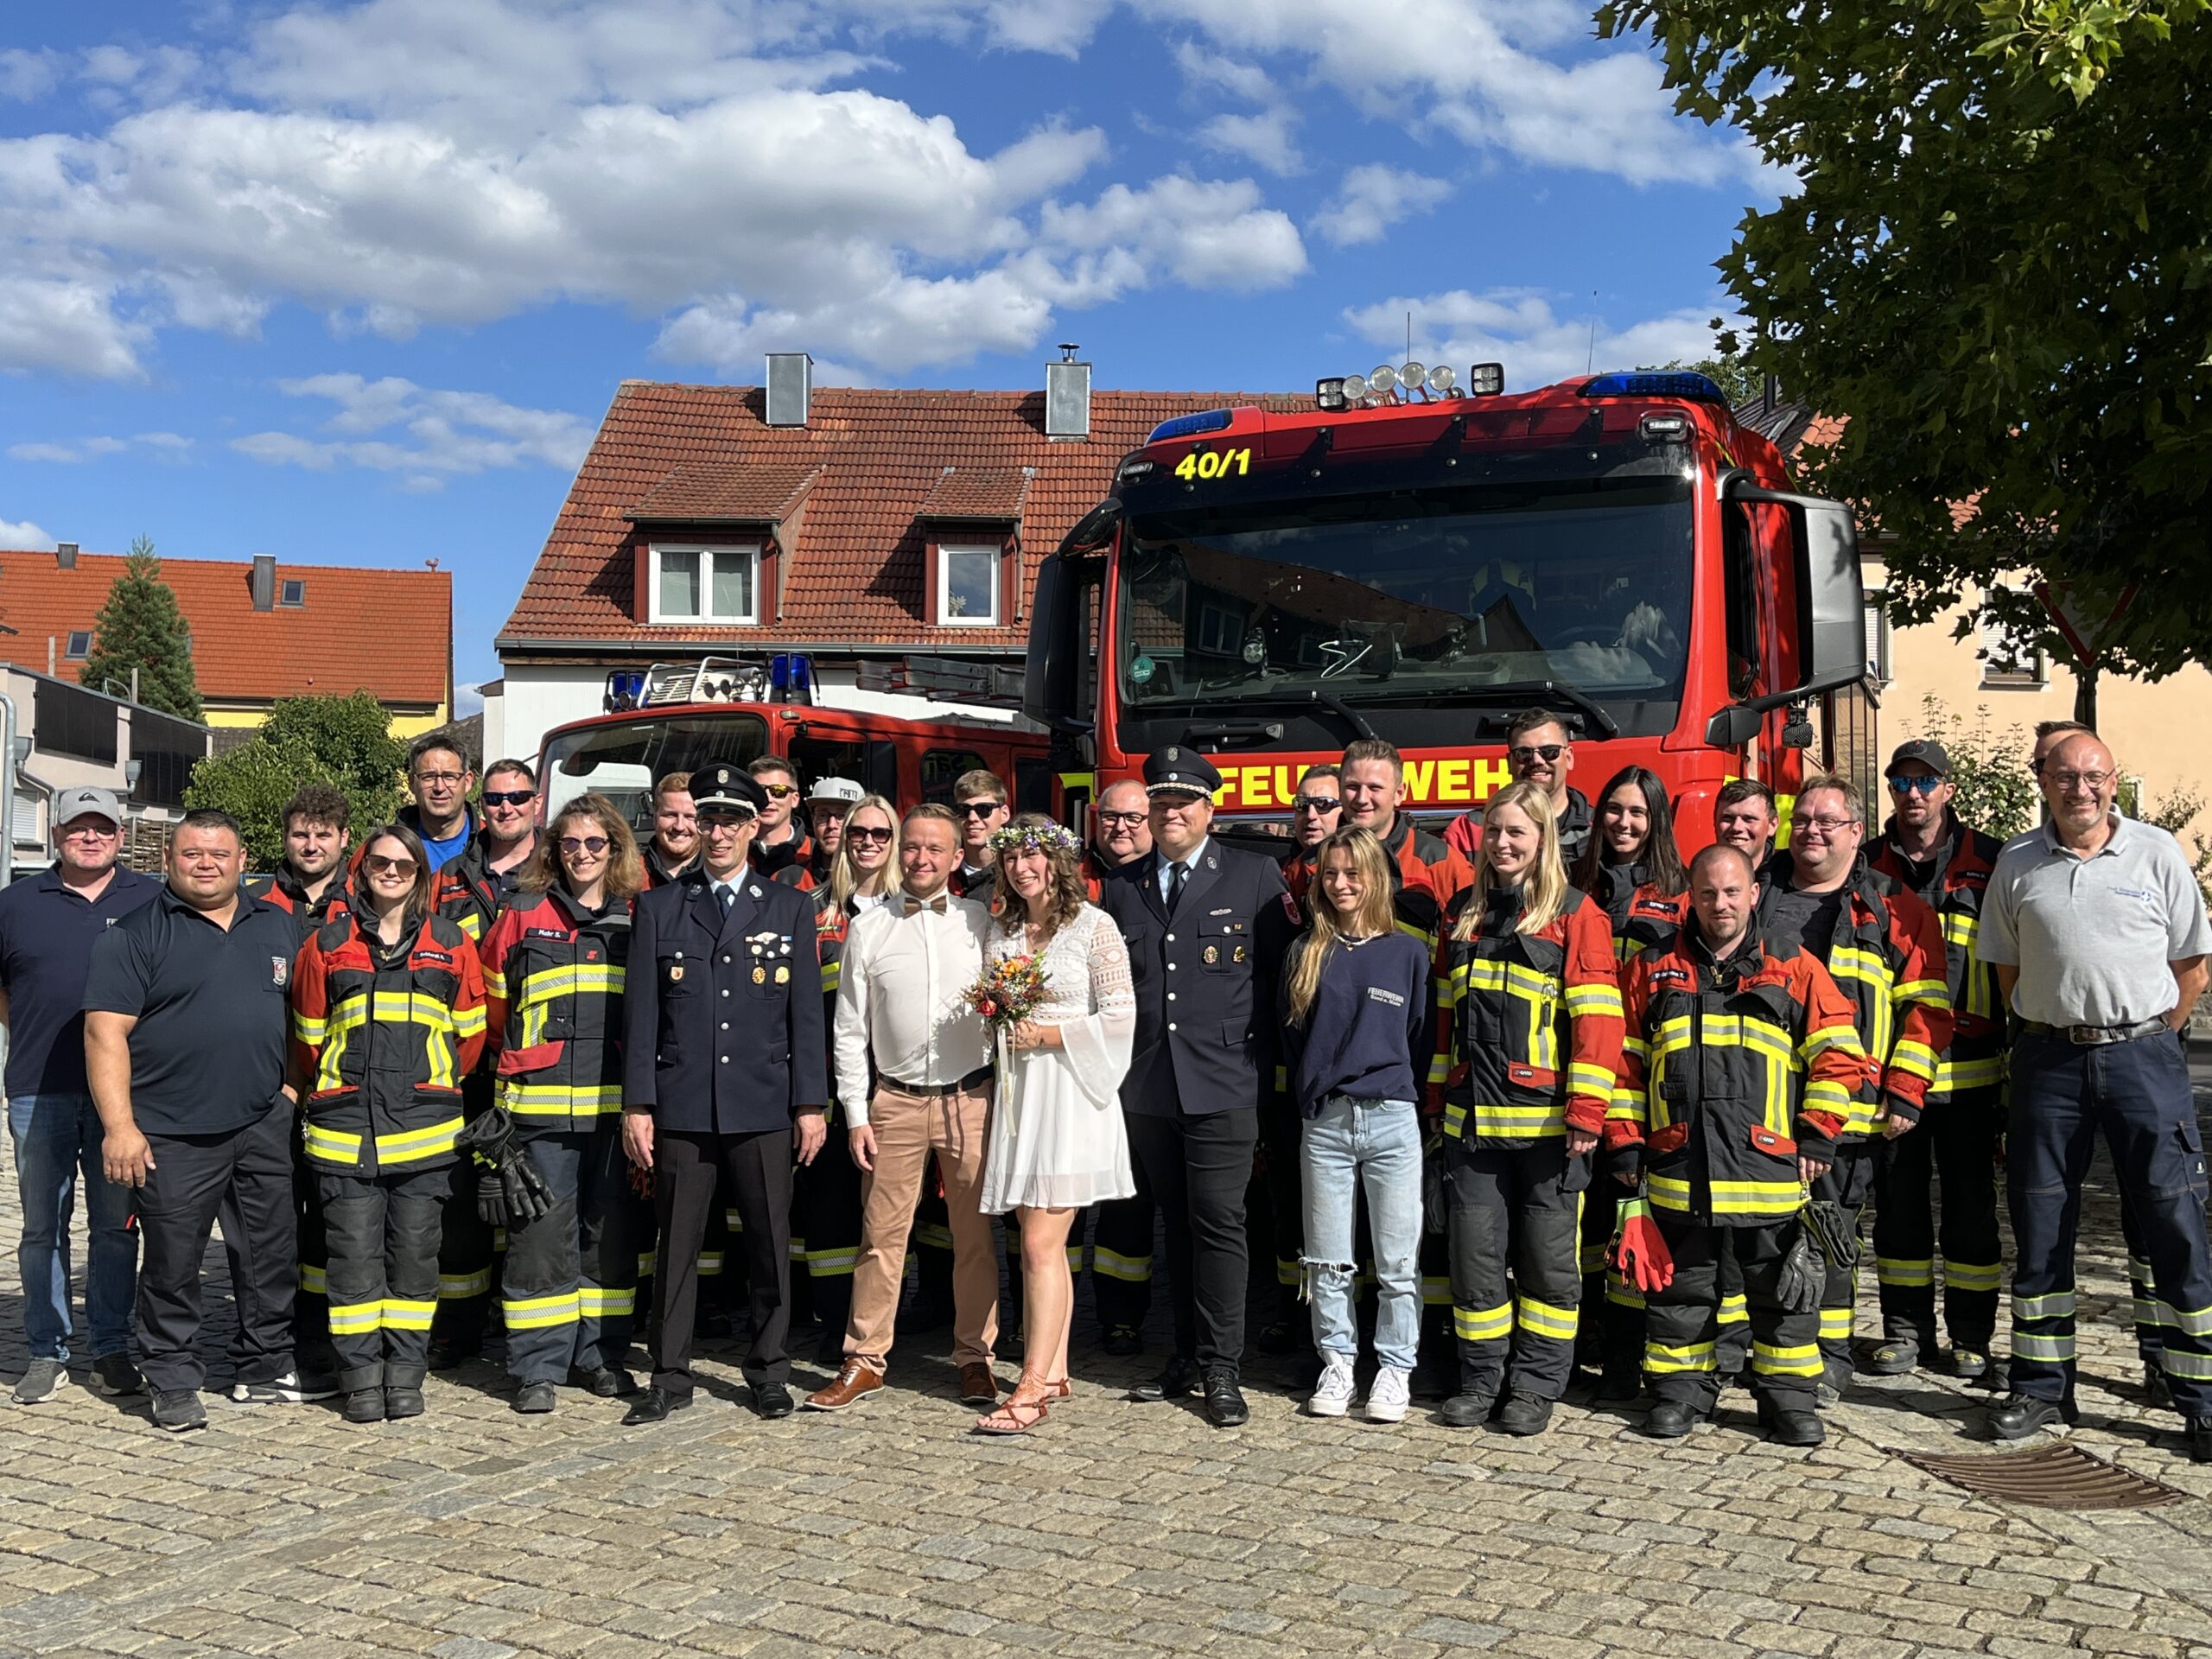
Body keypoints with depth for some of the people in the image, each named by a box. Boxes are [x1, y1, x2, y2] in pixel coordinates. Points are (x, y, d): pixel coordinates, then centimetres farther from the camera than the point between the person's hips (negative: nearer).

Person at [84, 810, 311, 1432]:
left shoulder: (276, 926, 12)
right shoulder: (135, 933, -3)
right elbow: (106, 1032, -9)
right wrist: (119, 1126, -15)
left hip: (264, 1127, 4)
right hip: (171, 1138, -4)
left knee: (271, 1257, 9)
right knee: (172, 1266, 4)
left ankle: (264, 1368, 23)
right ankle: (174, 1383, 17)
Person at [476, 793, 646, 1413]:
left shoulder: (637, 921, 9)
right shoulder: (523, 916, 5)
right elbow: (491, 1002, 13)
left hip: (615, 1104, 2)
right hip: (541, 1104, -2)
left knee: (612, 1233, 7)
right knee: (541, 1233, -2)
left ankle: (599, 1355, 19)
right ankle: (537, 1366, 7)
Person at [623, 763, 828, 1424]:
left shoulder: (791, 909, 8)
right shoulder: (659, 909, 8)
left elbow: (807, 1015, 5)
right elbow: (641, 1015, 5)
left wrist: (811, 1104, 0)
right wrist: (636, 1104, -1)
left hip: (764, 1108, 0)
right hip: (682, 1107, 0)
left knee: (770, 1245, 5)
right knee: (676, 1246, 5)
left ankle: (769, 1374, 18)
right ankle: (670, 1377, 15)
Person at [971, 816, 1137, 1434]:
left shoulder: (1093, 926, -4)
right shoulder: (1000, 931, 13)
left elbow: (1120, 1017, -7)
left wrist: (1046, 1035, -12)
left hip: (1071, 1093, -6)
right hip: (1017, 1091, 6)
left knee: (1041, 1245, -10)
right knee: (1045, 1246, 9)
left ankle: (1029, 1390, -9)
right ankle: (1056, 1372, 17)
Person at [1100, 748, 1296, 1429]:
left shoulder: (1255, 877, 0)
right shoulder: (1121, 887, 12)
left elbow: (1285, 970, 0)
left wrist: (1266, 1063, -3)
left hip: (1223, 1085, -4)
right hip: (1149, 1087, 4)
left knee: (1218, 1220, -5)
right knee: (1176, 1221, 12)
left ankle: (1221, 1367, 3)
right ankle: (1187, 1355, 21)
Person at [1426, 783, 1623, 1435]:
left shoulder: (1575, 914, -2)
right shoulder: (1463, 914, 14)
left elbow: (1598, 1016, -8)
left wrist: (1587, 1110, -14)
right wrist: (1437, 1097, 13)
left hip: (1546, 1120, -4)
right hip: (1472, 1117, 4)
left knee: (1548, 1257, 3)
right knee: (1475, 1252, 7)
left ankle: (1537, 1384, 14)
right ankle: (1483, 1378, 18)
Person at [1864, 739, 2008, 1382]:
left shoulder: (1989, 863, 1)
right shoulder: (1868, 867, 7)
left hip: (1968, 1066, -2)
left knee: (1971, 1202, 5)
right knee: (1898, 1199, 8)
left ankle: (1971, 1335, 16)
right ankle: (1905, 1328, 19)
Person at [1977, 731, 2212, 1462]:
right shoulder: (2017, 863, 7)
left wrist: (2145, 1040, 5)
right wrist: (2055, 1033, 8)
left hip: (2142, 1052, -2)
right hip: (2049, 1061, 2)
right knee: (2039, 1229, 6)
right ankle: (2042, 1388, 18)